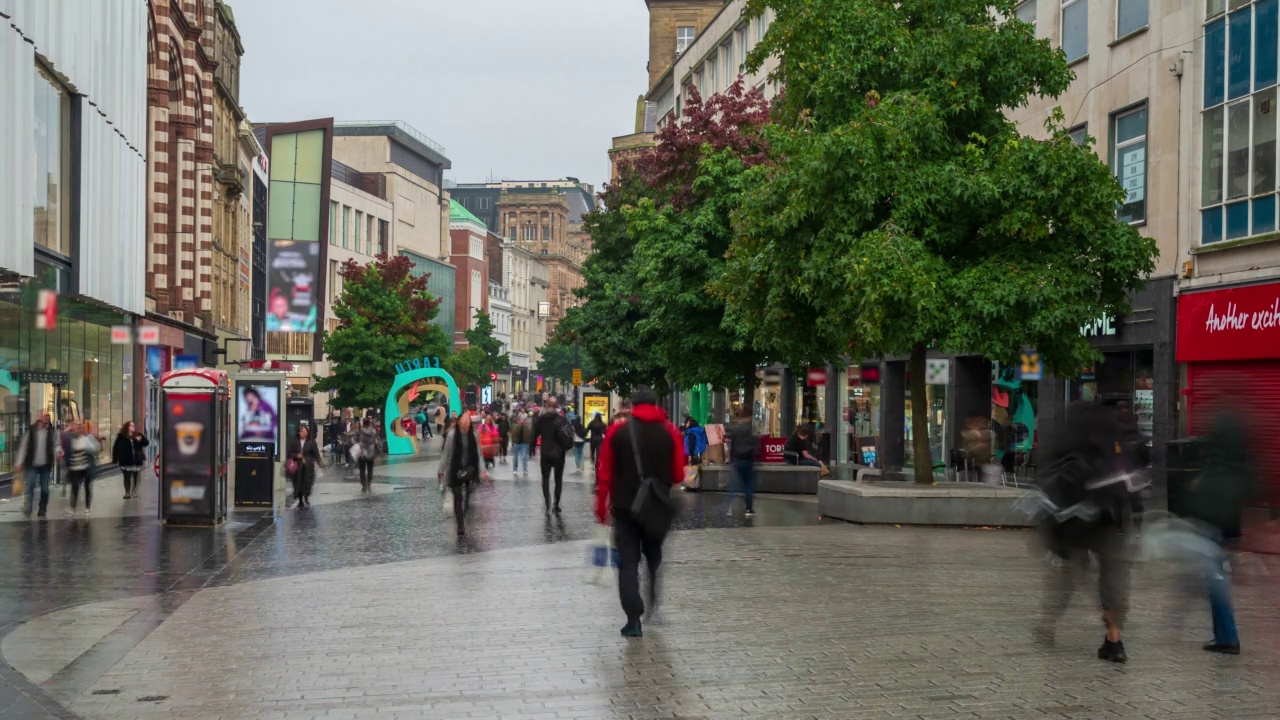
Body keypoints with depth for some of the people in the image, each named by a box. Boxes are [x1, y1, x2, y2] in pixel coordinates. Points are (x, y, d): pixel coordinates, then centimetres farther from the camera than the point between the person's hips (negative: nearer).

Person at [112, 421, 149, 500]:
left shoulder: (137, 436, 5)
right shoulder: (121, 437, -5)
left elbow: (146, 443, 7)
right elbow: (116, 448, -5)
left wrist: (141, 440, -14)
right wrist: (115, 459, -8)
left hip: (136, 461, 3)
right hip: (126, 461, -3)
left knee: (135, 477, 10)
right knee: (127, 477, 1)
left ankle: (134, 491, 22)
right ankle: (127, 492, 6)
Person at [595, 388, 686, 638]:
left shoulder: (618, 431, -3)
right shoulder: (670, 432, -2)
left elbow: (604, 474, -3)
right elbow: (678, 475, -2)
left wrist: (601, 506, 6)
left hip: (625, 506, -1)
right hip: (658, 506, 1)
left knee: (628, 562, 2)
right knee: (654, 556, 24)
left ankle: (634, 619, -7)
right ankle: (655, 605, 28)